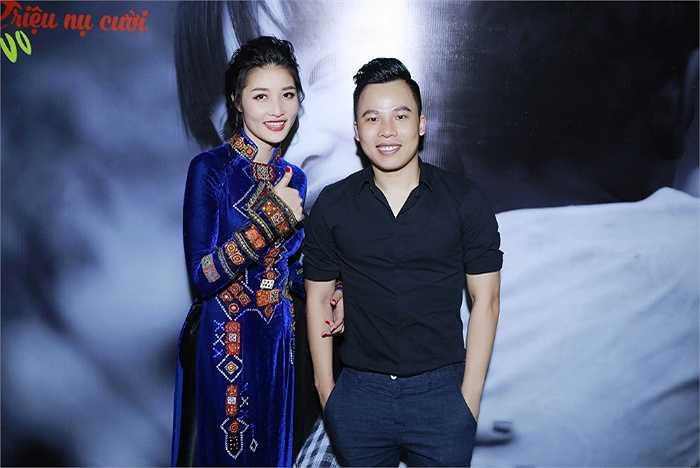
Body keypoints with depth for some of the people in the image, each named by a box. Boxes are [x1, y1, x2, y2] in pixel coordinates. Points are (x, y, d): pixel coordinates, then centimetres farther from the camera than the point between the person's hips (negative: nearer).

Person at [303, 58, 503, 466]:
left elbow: (485, 300, -2)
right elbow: (318, 298, 5)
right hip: (358, 393, 1)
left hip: (442, 390, -1)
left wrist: (470, 397, -5)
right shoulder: (332, 206, 0)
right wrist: (326, 390, 2)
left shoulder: (466, 202, -4)